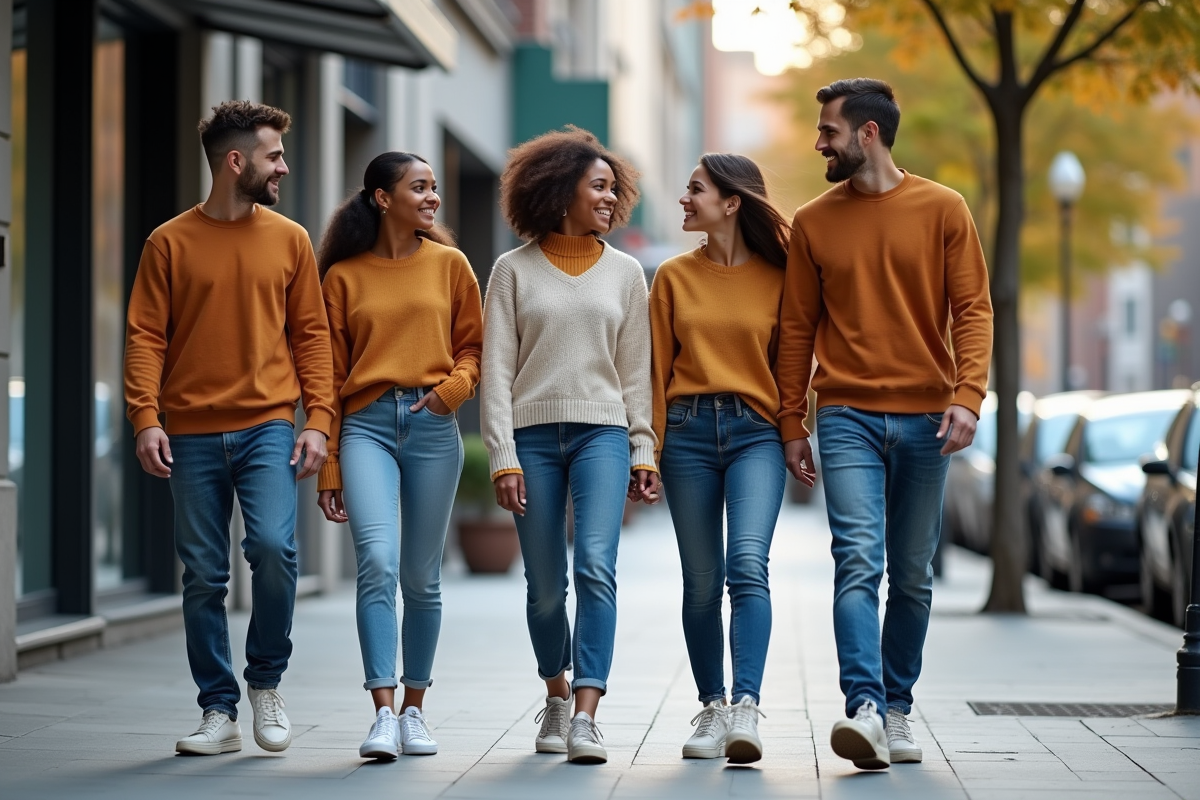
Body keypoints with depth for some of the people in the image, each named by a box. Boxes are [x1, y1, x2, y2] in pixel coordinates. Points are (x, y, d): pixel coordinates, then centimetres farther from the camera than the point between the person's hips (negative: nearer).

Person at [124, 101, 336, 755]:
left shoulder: (289, 240, 9)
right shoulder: (170, 243, 3)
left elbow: (311, 334, 8)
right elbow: (146, 336, 1)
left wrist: (318, 419, -2)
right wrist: (145, 417, -11)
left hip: (268, 427, 0)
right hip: (193, 435, 0)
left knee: (273, 546, -18)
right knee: (203, 576, 2)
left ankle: (266, 680, 4)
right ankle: (219, 713, 12)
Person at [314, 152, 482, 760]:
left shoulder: (448, 264, 9)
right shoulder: (343, 276, 6)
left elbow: (473, 344, 12)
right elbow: (329, 374, 7)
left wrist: (452, 386, -11)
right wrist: (328, 466, 5)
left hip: (432, 426, 1)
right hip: (366, 425, -1)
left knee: (421, 578, 6)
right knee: (377, 562, -18)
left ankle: (414, 708, 19)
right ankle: (384, 713, -19)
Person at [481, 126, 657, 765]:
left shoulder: (624, 273, 11)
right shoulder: (514, 270, 5)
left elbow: (634, 372, 12)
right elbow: (497, 369, 1)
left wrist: (642, 452, 6)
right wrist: (503, 458, -6)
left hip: (601, 432, 1)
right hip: (533, 434, 0)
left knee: (596, 567, -17)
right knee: (545, 586, 4)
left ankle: (586, 718, -21)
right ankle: (556, 695, 28)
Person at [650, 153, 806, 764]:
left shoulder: (776, 277, 4)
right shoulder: (674, 277, 9)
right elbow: (656, 368, 8)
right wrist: (648, 450, 2)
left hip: (755, 431, -2)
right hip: (689, 431, 2)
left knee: (748, 565, -18)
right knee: (701, 582, 4)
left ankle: (746, 708, -23)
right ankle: (712, 708, 14)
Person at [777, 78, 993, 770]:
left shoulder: (943, 210, 3)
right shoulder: (812, 223, 8)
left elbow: (973, 309, 0)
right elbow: (797, 327, 10)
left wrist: (968, 395, -14)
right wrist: (791, 424, 7)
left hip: (924, 420, 0)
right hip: (848, 418, 0)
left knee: (913, 577, 7)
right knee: (858, 562, -15)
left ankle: (898, 708, 18)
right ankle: (864, 709, -23)